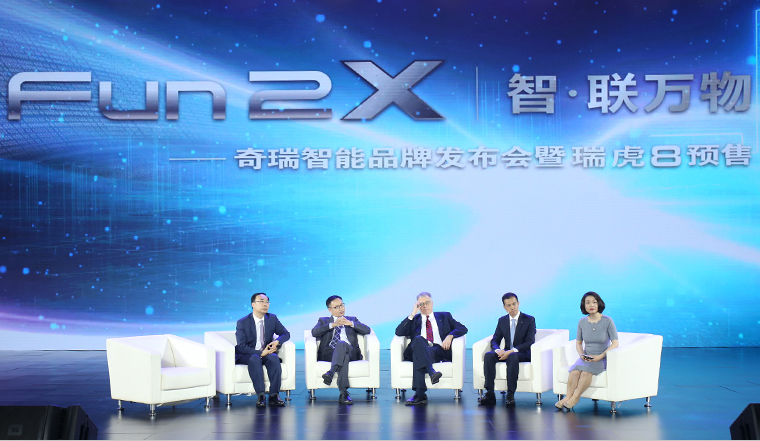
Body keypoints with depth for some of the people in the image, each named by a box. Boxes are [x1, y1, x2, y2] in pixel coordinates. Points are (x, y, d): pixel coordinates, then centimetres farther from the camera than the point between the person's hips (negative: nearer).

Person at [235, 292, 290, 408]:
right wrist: (260, 353, -24)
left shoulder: (272, 318, 5)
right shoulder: (242, 322, -6)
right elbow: (241, 346, -13)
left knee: (274, 358, -31)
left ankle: (274, 395, -35)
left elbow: (286, 334, 13)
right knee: (255, 359, -37)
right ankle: (260, 396, -40)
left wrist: (277, 341, -11)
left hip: (266, 353, 3)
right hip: (246, 356, -3)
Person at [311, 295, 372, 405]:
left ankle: (331, 373, -56)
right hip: (328, 354, 0)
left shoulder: (352, 320, 31)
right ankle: (343, 392, -51)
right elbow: (314, 332, 4)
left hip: (350, 351, 1)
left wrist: (350, 323, -4)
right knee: (344, 356, -39)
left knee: (342, 344, -38)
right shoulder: (323, 321, 28)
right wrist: (333, 325, -7)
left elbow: (367, 330, 11)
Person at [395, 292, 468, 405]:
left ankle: (420, 394, -46)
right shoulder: (414, 320, 29)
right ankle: (431, 372, -54)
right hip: (419, 351, 0)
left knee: (419, 356, -34)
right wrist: (412, 315, 6)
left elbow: (462, 328, 14)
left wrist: (450, 336, -7)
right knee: (418, 339, -36)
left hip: (440, 350, 0)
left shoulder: (444, 316, 28)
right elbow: (399, 332, 11)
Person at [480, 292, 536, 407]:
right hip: (506, 353, 5)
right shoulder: (502, 321, 12)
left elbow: (530, 342, -12)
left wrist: (511, 351, -24)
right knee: (488, 355, -25)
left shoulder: (529, 320, -2)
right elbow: (495, 340, 9)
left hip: (523, 354, -4)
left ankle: (510, 395, -38)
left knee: (512, 356, -39)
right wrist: (498, 350, -17)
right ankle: (490, 394, -29)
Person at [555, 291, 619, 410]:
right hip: (586, 357, 3)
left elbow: (615, 343, -8)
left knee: (586, 370, -33)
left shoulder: (607, 321, -7)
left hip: (603, 358, -3)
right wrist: (581, 354, -6)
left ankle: (575, 397, -21)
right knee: (575, 370, -30)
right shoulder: (582, 322, 4)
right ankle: (568, 397, -25)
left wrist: (600, 356, -18)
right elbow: (578, 342, 15)